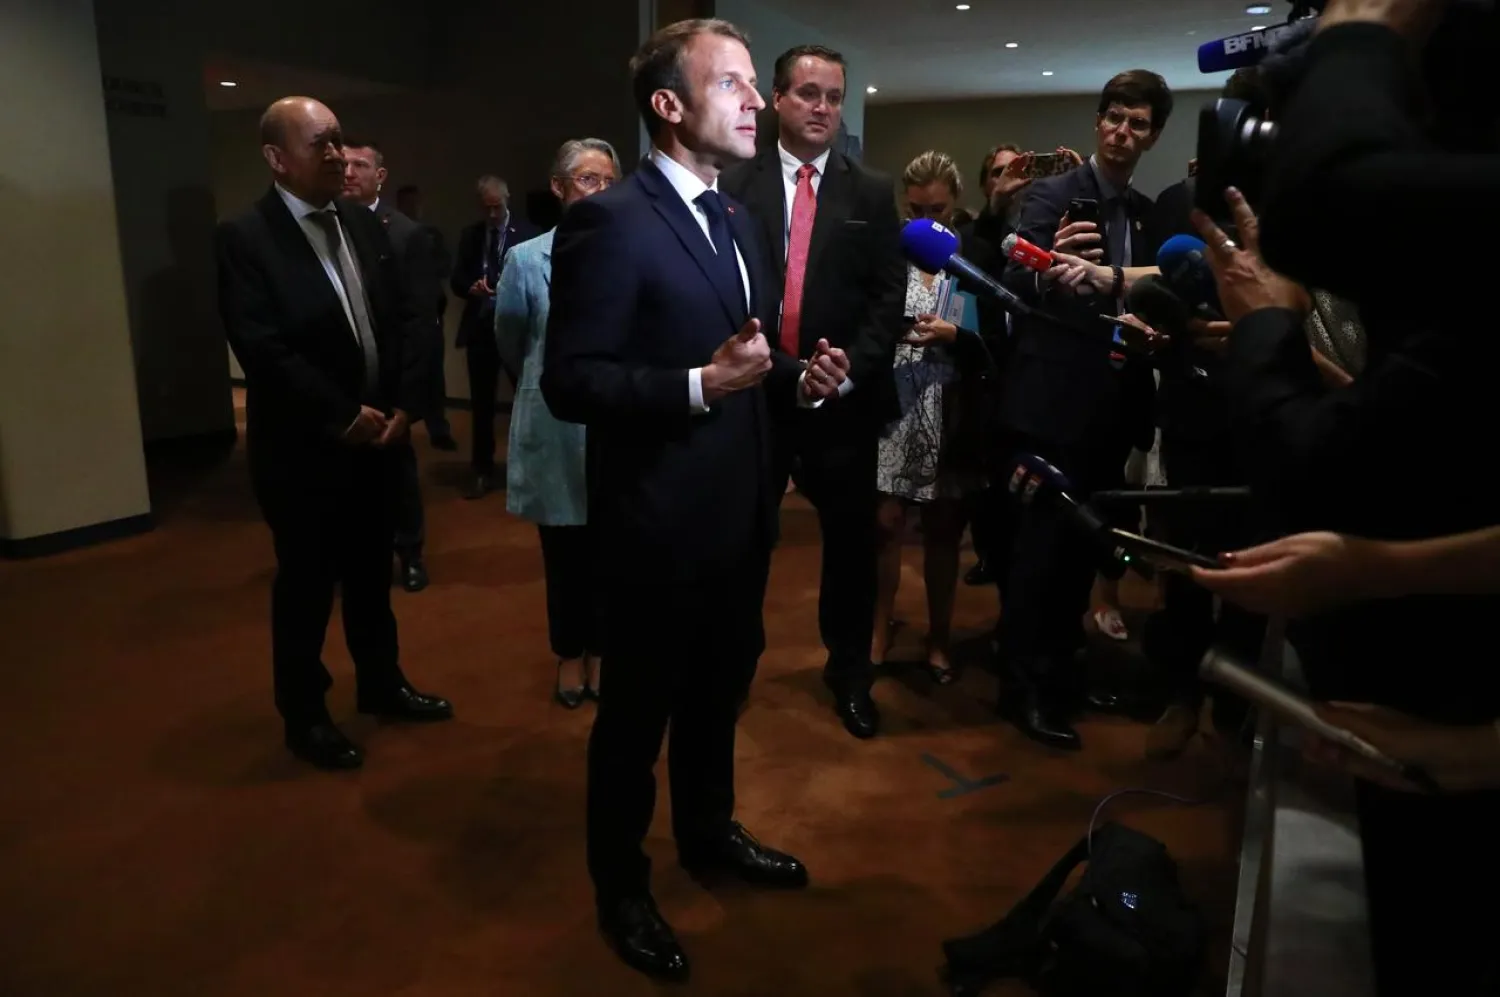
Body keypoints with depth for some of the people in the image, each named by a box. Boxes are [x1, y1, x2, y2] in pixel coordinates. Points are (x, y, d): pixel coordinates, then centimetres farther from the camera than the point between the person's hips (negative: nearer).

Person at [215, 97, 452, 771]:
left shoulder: (365, 226, 7)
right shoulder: (245, 239, -11)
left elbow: (407, 317, 5)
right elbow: (263, 350, -19)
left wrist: (405, 405, -6)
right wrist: (343, 416, -18)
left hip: (379, 437, 5)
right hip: (303, 449, -5)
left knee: (372, 574, 19)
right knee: (306, 586, 9)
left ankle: (381, 682, 37)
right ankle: (304, 714, 27)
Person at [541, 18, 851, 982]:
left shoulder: (736, 219, 11)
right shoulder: (609, 221, -16)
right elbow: (570, 381, -20)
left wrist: (799, 378, -3)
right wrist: (700, 385, -29)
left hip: (740, 512, 8)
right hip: (660, 520, -8)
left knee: (719, 693, 24)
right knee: (637, 711, 11)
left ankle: (709, 833, 47)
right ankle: (622, 886, 33)